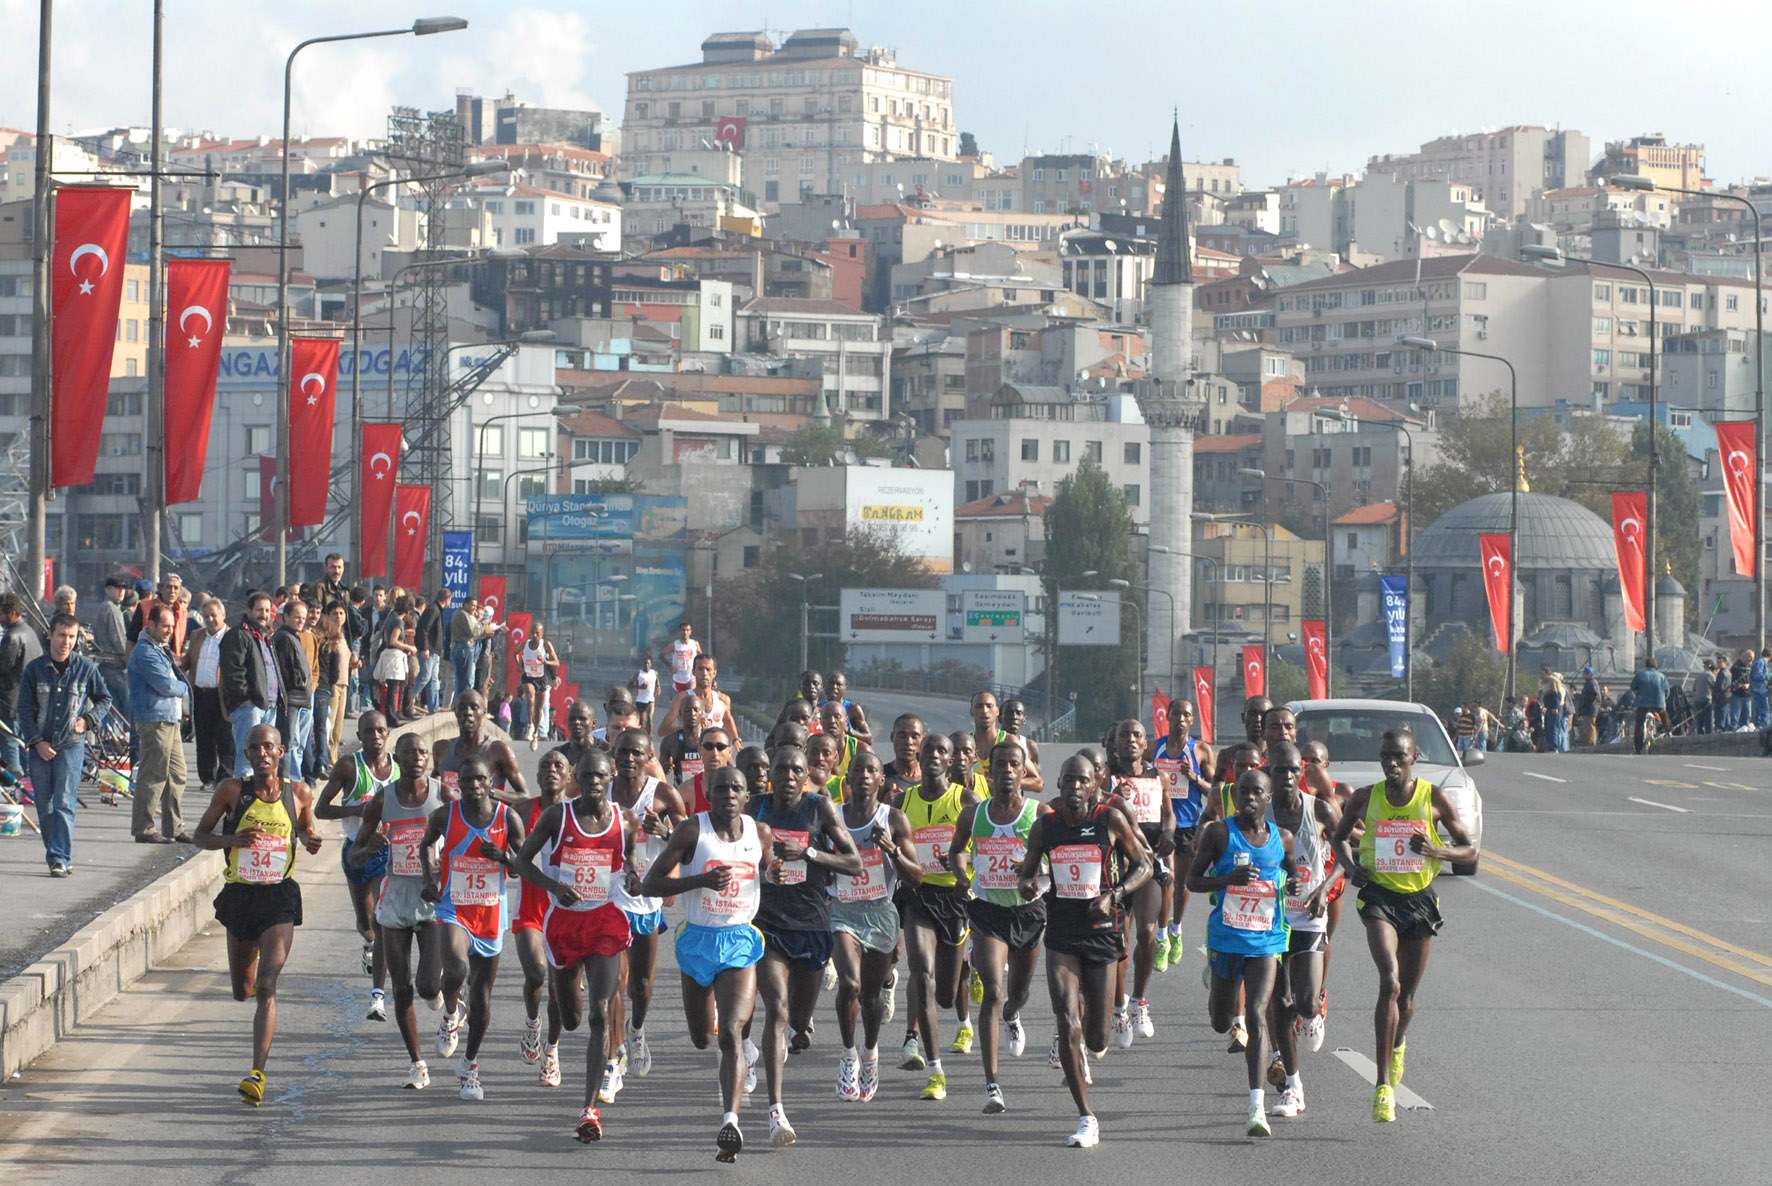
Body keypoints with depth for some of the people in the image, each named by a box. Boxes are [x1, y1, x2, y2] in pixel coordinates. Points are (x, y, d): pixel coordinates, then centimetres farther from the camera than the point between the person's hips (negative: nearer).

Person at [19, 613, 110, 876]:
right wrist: (37, 741, -8)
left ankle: (60, 859, -15)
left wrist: (88, 720, -2)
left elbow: (104, 699, 15)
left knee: (64, 804, -12)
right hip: (39, 746, 2)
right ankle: (59, 857, 18)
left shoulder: (86, 668, 0)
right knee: (45, 808, 5)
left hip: (71, 745, -2)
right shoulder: (34, 669, 0)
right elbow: (25, 710, 2)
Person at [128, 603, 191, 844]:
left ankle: (174, 828, 17)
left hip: (170, 720, 10)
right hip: (154, 721, -10)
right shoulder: (145, 652, -13)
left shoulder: (159, 649, 21)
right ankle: (143, 829, -4)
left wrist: (179, 688, 5)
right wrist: (185, 688, 1)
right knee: (154, 776, -8)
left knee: (177, 775, 12)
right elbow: (165, 685, -18)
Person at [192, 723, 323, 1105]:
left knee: (266, 987, -16)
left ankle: (257, 1074, -20)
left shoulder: (299, 793, 0)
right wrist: (233, 839, -16)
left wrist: (312, 842, -4)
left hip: (279, 898, -2)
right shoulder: (233, 791, -2)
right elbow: (200, 836, 4)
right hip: (240, 895, 2)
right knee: (242, 990, 17)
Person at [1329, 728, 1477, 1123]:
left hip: (1420, 898, 2)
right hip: (1379, 898, -2)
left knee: (1407, 991, 14)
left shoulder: (1434, 799, -4)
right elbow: (1340, 836, 16)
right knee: (1390, 983, -21)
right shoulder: (1366, 798, -2)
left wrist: (1435, 851, -17)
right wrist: (1350, 866, -5)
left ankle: (1397, 1045, 51)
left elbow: (1469, 849, 3)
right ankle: (1384, 1085, -24)